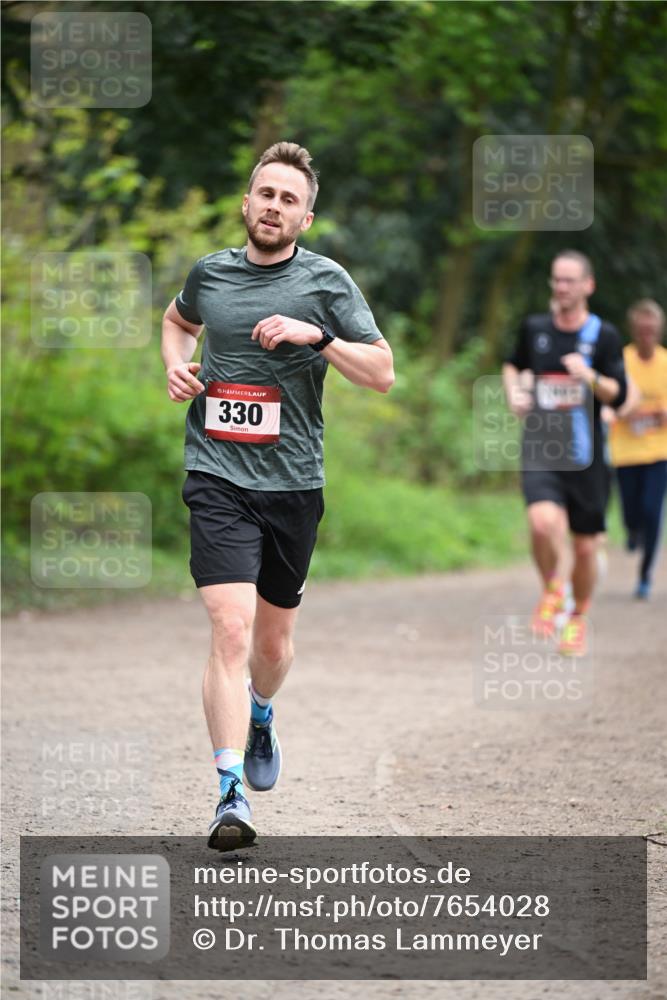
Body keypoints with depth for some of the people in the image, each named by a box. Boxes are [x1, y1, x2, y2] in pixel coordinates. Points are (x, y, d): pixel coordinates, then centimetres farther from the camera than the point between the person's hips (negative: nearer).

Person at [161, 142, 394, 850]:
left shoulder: (326, 281, 0)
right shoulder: (210, 273, 7)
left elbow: (382, 373, -2)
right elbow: (178, 320, 30)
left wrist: (316, 336, -16)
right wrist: (176, 367, 10)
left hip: (294, 481, 1)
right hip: (218, 478, -1)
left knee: (274, 640, 14)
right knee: (230, 630, -17)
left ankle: (260, 715, 49)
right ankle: (231, 794, -19)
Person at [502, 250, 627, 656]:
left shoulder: (604, 335, 0)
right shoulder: (535, 328, 7)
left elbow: (618, 395, -3)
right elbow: (514, 364, 27)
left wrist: (591, 378, -22)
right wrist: (514, 391, 6)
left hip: (585, 456, 0)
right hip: (540, 451, 0)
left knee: (585, 546, 6)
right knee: (544, 522, -26)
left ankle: (579, 618, 30)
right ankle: (553, 591, 2)